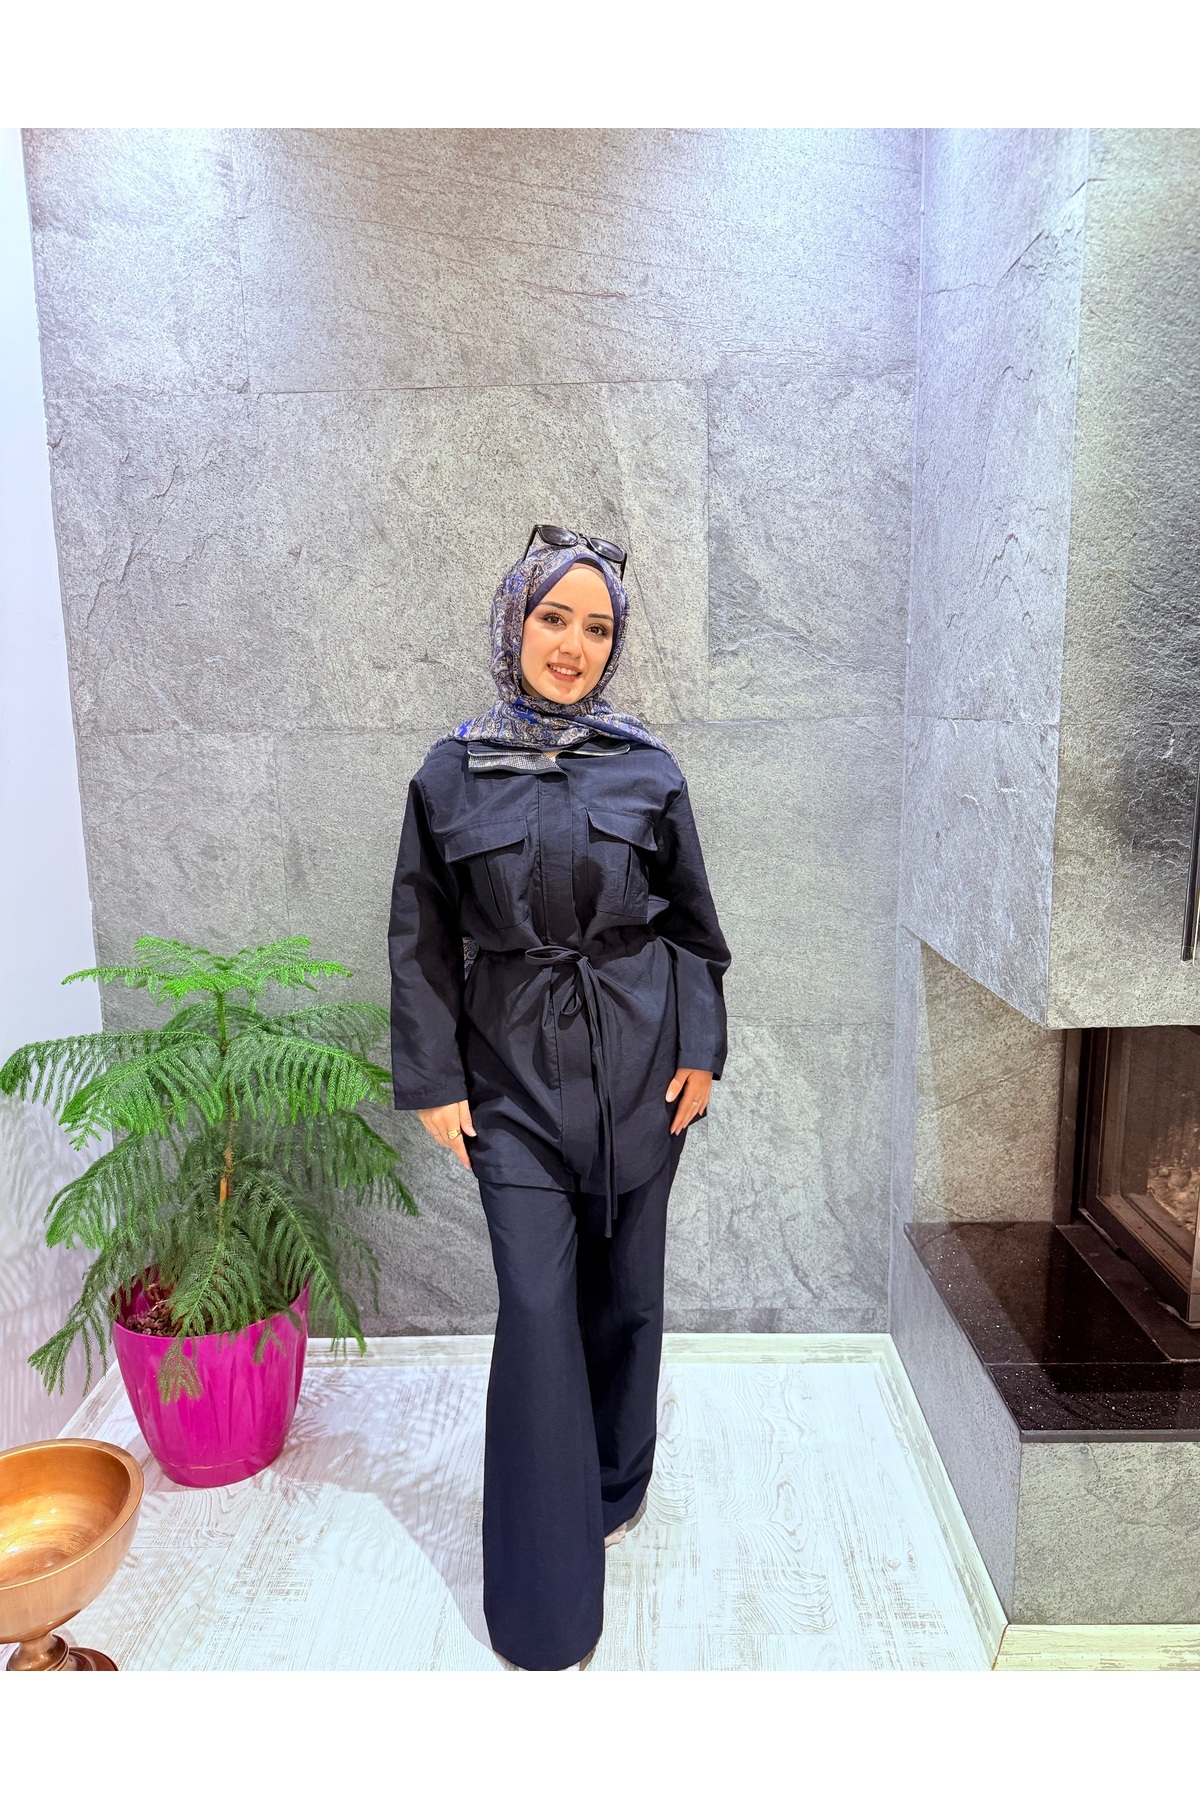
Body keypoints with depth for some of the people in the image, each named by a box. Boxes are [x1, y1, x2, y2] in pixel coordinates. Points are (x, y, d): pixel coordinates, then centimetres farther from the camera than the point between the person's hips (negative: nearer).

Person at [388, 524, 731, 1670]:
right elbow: (421, 942, 1)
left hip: (639, 1062, 2)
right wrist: (434, 1082, -2)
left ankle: (613, 1486, 41)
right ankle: (547, 1604, 16)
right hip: (515, 1070, -1)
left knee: (624, 1286, 14)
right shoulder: (451, 775, -2)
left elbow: (693, 922, 6)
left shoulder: (646, 769, 0)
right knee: (537, 1306, -1)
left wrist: (701, 1053, 2)